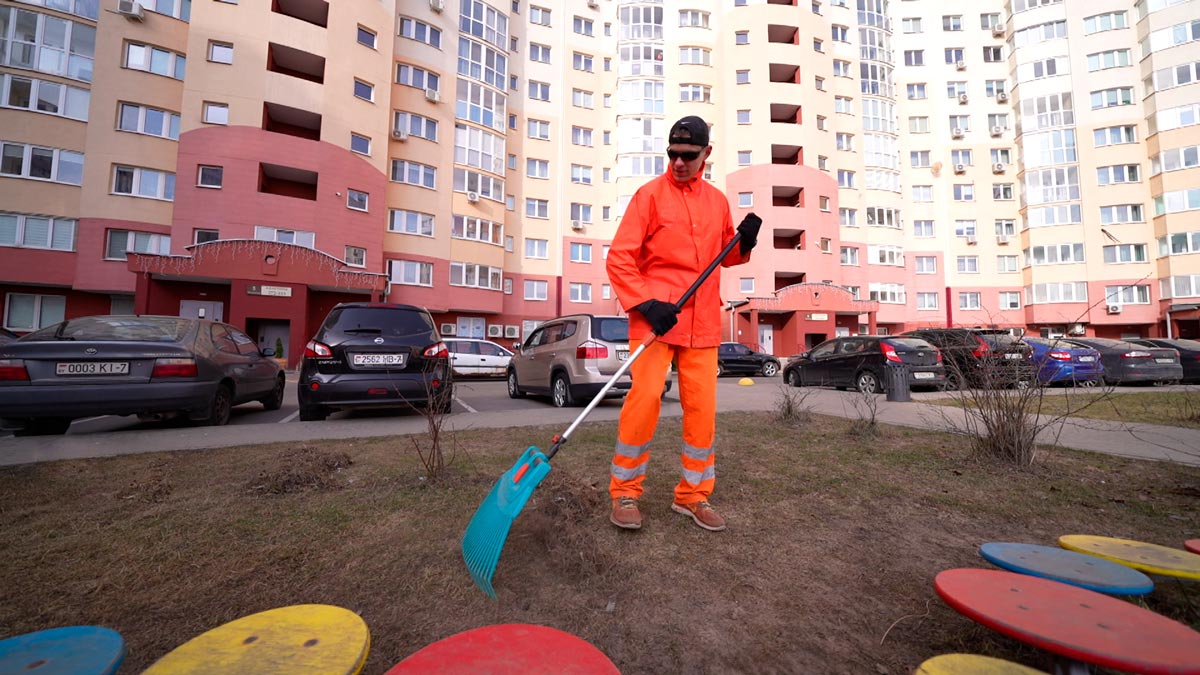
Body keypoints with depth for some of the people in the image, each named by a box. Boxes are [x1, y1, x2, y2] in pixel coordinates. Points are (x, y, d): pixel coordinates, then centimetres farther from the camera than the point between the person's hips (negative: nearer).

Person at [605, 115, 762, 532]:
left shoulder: (717, 201, 15)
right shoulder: (650, 194, 1)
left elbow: (724, 256, 24)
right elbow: (619, 258, -6)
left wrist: (744, 242, 2)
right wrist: (646, 303, -18)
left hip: (702, 321, 5)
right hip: (655, 315, -4)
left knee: (702, 405, 4)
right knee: (645, 396, -12)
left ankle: (693, 494, 20)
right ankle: (624, 492, 7)